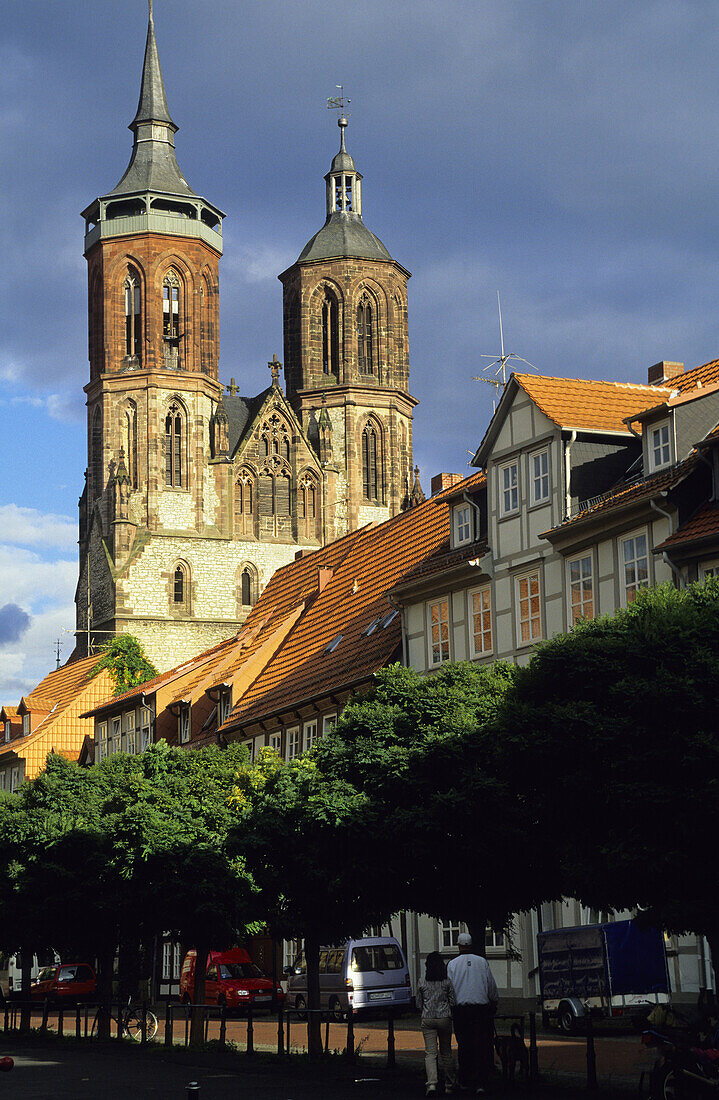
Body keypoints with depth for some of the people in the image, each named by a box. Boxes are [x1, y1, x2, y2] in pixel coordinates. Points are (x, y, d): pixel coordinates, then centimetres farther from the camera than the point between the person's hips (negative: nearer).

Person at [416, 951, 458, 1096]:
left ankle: (432, 1083, -22)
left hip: (427, 1019, 0)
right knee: (446, 1052, 12)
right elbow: (453, 1002, -1)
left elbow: (419, 1005, 7)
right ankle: (449, 1084, 21)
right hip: (444, 1019, 0)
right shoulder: (447, 982, -3)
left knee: (430, 1053, -3)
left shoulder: (422, 983, 0)